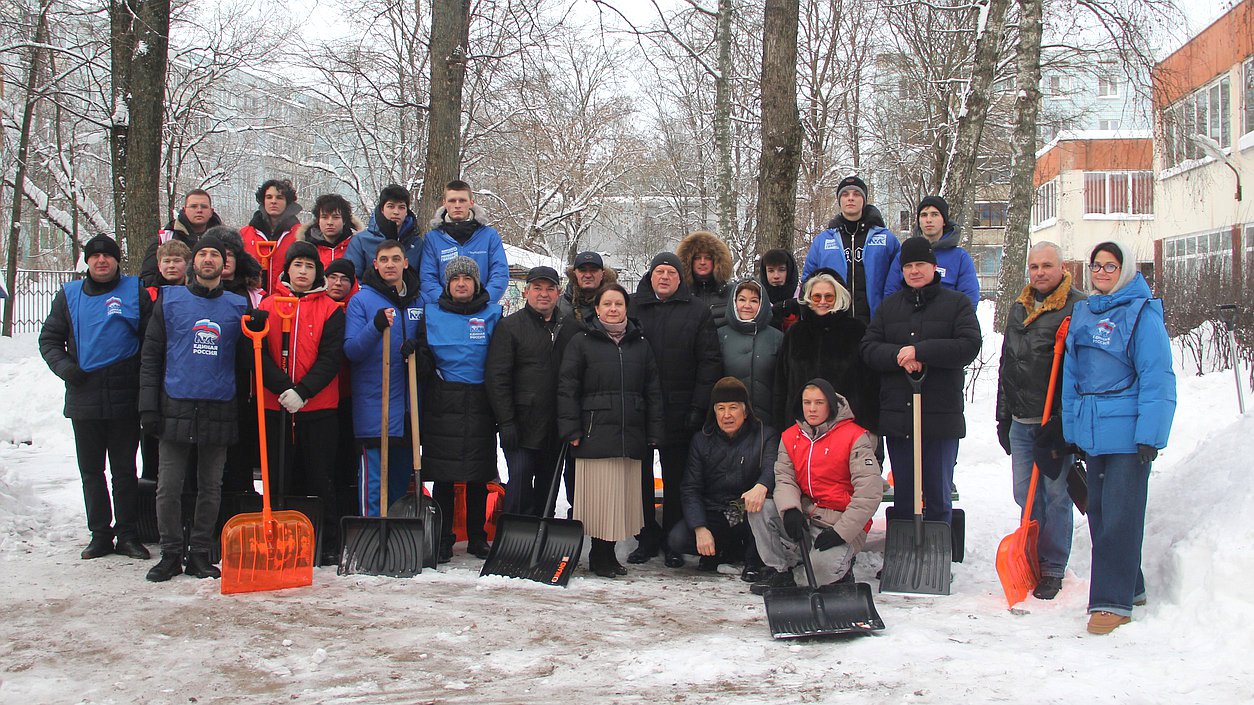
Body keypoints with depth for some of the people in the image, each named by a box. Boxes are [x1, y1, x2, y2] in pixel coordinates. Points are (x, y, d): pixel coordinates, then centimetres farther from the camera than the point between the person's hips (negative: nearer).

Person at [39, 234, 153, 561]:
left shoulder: (135, 292, 2)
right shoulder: (69, 295, 10)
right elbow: (49, 338, 14)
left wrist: (145, 377, -8)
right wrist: (62, 365, -4)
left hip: (125, 399, -3)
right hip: (83, 398, 3)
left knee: (125, 471, 4)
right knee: (91, 471, 8)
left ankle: (128, 534, 11)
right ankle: (100, 534, 17)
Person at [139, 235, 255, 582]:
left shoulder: (238, 306, 10)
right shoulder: (169, 300, 6)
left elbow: (243, 363, 10)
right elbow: (151, 356, 4)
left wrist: (255, 334, -9)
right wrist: (149, 406, -4)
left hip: (219, 410, 1)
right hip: (176, 407, -1)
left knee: (210, 488, 7)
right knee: (169, 487, 0)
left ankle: (200, 554, 17)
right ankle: (171, 553, 13)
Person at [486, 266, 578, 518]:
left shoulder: (570, 327, 10)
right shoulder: (509, 326, -1)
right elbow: (497, 377, -6)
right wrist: (506, 422, -12)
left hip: (556, 428, 4)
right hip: (522, 425, -4)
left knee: (547, 487, 12)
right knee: (520, 484, -7)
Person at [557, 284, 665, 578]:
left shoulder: (640, 345, 15)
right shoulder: (582, 342, 4)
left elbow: (653, 391, 15)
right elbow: (567, 388, 0)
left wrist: (654, 433, 8)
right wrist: (571, 430, -7)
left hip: (631, 436, 4)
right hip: (595, 434, -4)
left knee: (624, 496, 5)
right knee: (599, 497, -4)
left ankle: (609, 553, 17)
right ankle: (599, 556, 9)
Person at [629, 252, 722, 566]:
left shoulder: (698, 312, 4)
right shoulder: (633, 307, 7)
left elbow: (710, 362, 0)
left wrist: (699, 407, -8)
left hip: (679, 410, -1)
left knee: (676, 478, 6)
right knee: (640, 476, 6)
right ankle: (647, 537, 16)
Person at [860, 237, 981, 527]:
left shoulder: (957, 303, 3)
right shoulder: (888, 306, 13)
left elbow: (969, 346, -12)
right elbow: (868, 348, 3)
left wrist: (919, 351, -16)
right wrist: (898, 356, -16)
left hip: (941, 417, -3)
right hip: (897, 416, 3)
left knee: (939, 495, 5)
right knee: (903, 496, 12)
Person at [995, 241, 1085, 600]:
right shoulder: (1019, 308, 16)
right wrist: (1003, 416, 19)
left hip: (1058, 421, -6)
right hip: (1021, 421, 6)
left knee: (1056, 494, 1)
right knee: (1026, 494, 9)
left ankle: (1053, 569, 10)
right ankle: (1032, 562, 21)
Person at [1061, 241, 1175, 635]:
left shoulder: (1142, 314, -7)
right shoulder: (1082, 314, 13)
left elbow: (1157, 379, -12)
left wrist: (1150, 436, -17)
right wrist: (1071, 430, 12)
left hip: (1128, 434, -7)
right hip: (1091, 434, 7)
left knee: (1119, 516, -6)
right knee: (1099, 513, 13)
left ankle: (1113, 602, -1)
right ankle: (1129, 587, 28)